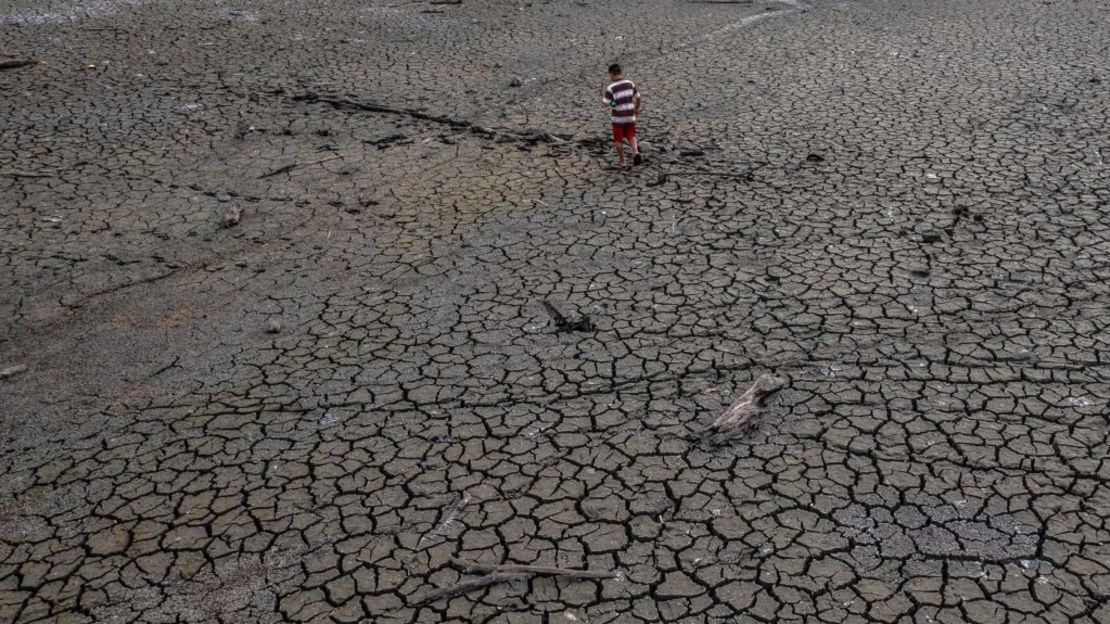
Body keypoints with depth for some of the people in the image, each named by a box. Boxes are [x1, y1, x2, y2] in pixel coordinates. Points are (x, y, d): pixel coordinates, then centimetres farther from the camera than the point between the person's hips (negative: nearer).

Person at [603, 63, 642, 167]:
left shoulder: (610, 88, -15)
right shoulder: (630, 83, -2)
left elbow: (606, 103, -17)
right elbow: (637, 97, 5)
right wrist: (637, 108, 20)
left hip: (618, 118, -3)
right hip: (630, 116, 4)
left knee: (619, 140, 12)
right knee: (631, 136, 20)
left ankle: (622, 161, 21)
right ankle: (635, 152, -3)